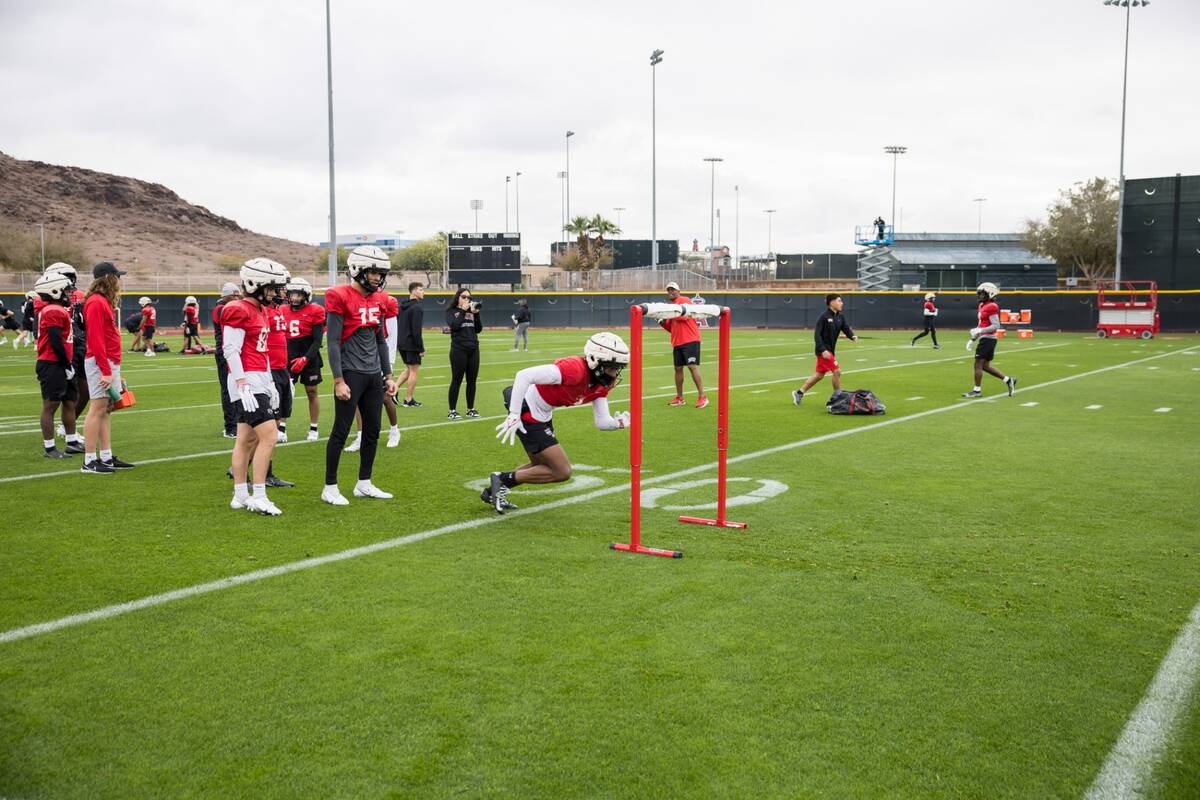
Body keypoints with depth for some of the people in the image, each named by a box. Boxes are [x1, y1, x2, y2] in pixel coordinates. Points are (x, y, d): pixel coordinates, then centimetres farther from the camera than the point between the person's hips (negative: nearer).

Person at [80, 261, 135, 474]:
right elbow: (95, 340, -19)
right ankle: (90, 461, -5)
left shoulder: (106, 302, 17)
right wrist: (106, 371, -21)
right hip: (101, 363, -10)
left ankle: (107, 457, 16)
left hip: (110, 363, 10)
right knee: (98, 409, -8)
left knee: (106, 410, 11)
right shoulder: (96, 303, -13)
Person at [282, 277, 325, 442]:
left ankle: (313, 429, 17)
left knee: (312, 393, 7)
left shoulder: (314, 312, -8)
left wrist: (305, 359, -19)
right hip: (289, 358, 3)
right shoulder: (283, 311, 4)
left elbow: (318, 340, -10)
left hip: (309, 358, -3)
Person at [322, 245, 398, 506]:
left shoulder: (377, 300, 10)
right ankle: (330, 488, 8)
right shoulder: (341, 298, -12)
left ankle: (364, 484, 23)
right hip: (351, 374, -7)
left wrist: (388, 375, 15)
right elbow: (333, 342, -14)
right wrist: (338, 381, -17)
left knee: (372, 431, 11)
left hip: (374, 375, 7)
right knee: (341, 431, -2)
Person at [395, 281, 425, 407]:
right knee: (413, 371, 1)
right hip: (412, 344, -8)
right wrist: (421, 349, -15)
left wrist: (399, 343, 19)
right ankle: (408, 400, 6)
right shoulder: (417, 308, -15)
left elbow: (398, 327, 15)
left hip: (401, 344, 8)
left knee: (409, 369, 20)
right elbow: (416, 331, -19)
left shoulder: (402, 306, 12)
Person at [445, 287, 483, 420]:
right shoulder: (451, 311, 2)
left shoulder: (472, 311, 13)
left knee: (472, 380, 7)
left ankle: (470, 409, 17)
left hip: (473, 349, 5)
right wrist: (463, 311, -12)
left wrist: (476, 314, -6)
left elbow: (479, 329, 6)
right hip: (459, 350, -4)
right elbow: (454, 326, -15)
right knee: (456, 380, -3)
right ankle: (452, 411, 1)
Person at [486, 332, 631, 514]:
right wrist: (513, 416, -32)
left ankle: (493, 492, 35)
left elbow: (602, 422, 3)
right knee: (562, 472, -4)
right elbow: (524, 375, -33)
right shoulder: (576, 369, -29)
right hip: (528, 413, -10)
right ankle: (503, 479, 3)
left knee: (541, 466, 26)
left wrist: (619, 422, -18)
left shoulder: (602, 385, -1)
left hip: (542, 415, 10)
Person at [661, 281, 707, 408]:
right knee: (678, 368, 9)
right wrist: (663, 323, 3)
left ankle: (702, 397, -9)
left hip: (690, 340, -8)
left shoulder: (685, 301, -3)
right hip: (677, 343, 8)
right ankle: (679, 398, 17)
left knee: (693, 367, -12)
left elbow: (684, 315, -20)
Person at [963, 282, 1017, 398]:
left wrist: (980, 330, -23)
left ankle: (977, 390, 3)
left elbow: (996, 326, -19)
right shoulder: (982, 306, 15)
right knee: (985, 366, 13)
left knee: (978, 365, -4)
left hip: (987, 339, -10)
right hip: (985, 338, 10)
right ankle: (1008, 380, 18)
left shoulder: (991, 307, -15)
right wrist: (972, 339, 21)